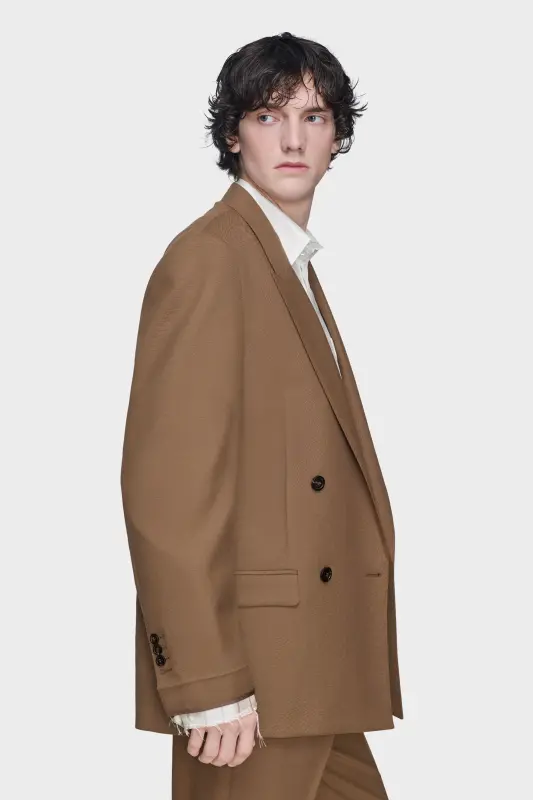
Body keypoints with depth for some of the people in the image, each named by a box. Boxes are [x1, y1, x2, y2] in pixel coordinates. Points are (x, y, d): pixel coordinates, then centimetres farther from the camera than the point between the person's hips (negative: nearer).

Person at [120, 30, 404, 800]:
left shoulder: (294, 266, 17)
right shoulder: (209, 257, -12)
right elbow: (167, 485, -19)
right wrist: (207, 682, -22)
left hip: (308, 657, 9)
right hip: (251, 671, -9)